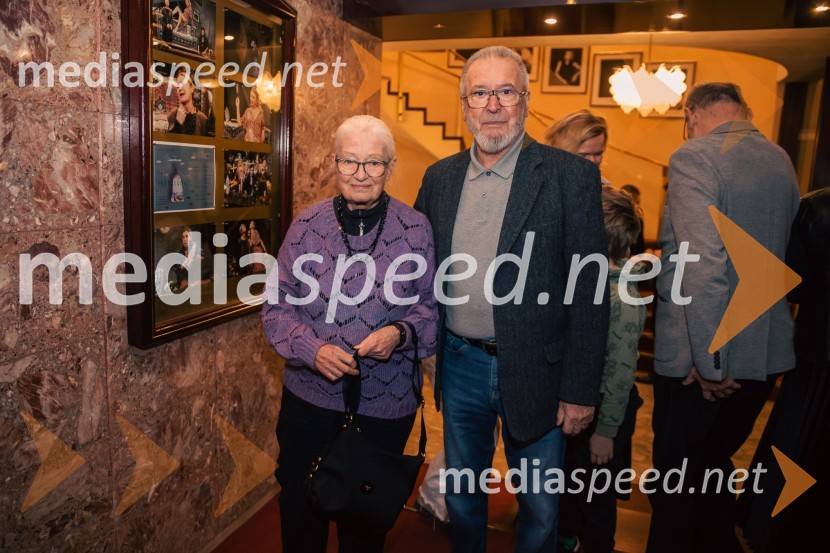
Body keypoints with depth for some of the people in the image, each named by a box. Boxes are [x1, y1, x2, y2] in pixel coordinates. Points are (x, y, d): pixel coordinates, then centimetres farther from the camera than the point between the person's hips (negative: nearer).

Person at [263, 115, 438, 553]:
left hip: (385, 405, -1)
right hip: (309, 398, 1)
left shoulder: (416, 229, -6)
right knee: (300, 510, 19)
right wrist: (313, 349, -19)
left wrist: (401, 333, -21)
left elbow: (432, 307, -1)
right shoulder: (306, 226, -4)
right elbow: (277, 307, -2)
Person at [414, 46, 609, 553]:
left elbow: (589, 292, -11)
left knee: (540, 508, 17)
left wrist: (580, 390, -11)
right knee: (461, 495, 23)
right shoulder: (440, 177, 4)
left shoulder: (571, 176, -10)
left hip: (534, 372, -3)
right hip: (460, 364, 4)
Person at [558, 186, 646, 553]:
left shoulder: (621, 298, -25)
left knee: (595, 495, 12)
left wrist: (606, 430, -18)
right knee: (566, 480, 25)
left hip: (603, 410, -8)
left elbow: (621, 372, -22)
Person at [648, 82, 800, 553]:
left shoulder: (694, 158, -15)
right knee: (714, 465, 24)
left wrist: (709, 361, -19)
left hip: (698, 356, -7)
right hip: (767, 352, 7)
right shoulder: (782, 160, 9)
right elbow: (791, 255, 18)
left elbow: (704, 265, -26)